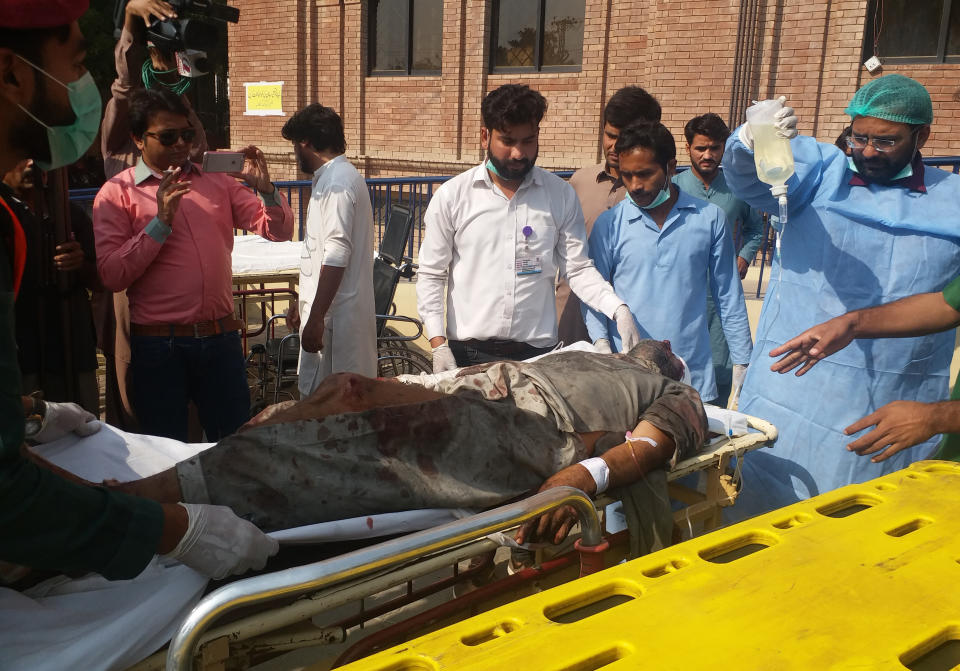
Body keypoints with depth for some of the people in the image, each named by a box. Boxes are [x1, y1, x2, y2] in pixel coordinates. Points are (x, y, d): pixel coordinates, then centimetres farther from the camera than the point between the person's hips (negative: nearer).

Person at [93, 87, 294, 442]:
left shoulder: (216, 181, 9)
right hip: (158, 344, -3)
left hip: (221, 336, 3)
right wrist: (161, 221, -18)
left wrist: (264, 187, -11)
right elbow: (111, 276, -12)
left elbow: (278, 230, 6)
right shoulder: (116, 193, -2)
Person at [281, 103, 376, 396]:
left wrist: (316, 318, -23)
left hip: (335, 315, -10)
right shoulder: (336, 176, 17)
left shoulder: (337, 182, -16)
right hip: (333, 309, 10)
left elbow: (336, 256, -23)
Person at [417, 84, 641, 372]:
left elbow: (578, 269, 3)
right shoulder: (451, 196, -1)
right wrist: (438, 345, -7)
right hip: (468, 354, 0)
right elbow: (431, 275, 1)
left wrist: (618, 309, -14)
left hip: (538, 351, 1)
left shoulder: (561, 195, 2)